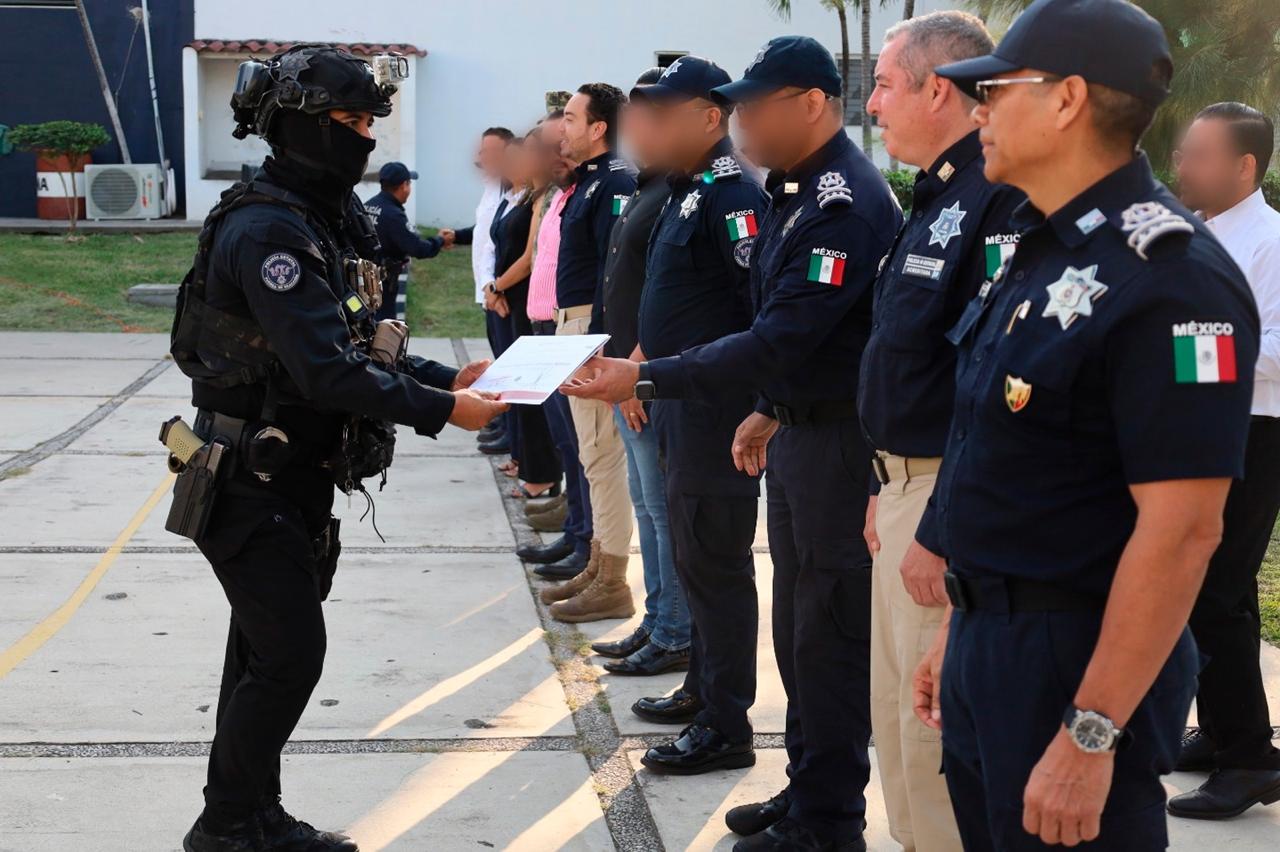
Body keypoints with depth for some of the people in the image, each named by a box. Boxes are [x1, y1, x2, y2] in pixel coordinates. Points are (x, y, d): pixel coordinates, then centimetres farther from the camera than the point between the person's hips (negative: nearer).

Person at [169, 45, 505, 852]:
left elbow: (354, 345, 15)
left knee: (269, 651, 14)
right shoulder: (267, 229, -21)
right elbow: (326, 369, -28)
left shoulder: (320, 221, 12)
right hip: (251, 486, -10)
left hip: (295, 481, 10)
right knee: (290, 654, -6)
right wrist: (440, 410, -24)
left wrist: (446, 376, 4)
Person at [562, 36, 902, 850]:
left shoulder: (845, 202, -22)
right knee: (798, 624, 16)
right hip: (799, 431, 10)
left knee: (829, 634, -1)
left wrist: (644, 379, -28)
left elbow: (780, 339, -27)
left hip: (842, 441, -10)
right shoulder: (797, 187, 11)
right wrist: (770, 410, 20)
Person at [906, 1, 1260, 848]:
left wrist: (1091, 733, -24)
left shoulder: (1167, 278, -20)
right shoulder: (1045, 249, 9)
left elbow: (1182, 530, -24)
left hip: (1076, 657, -9)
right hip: (991, 641, 9)